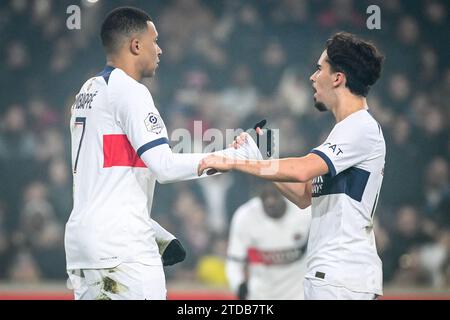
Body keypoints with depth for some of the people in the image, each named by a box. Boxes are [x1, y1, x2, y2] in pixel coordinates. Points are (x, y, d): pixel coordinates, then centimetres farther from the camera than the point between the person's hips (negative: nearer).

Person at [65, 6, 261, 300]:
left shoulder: (87, 92, 19)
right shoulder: (128, 90, -9)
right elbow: (165, 166, -16)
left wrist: (153, 231, 26)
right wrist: (236, 156, -9)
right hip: (121, 243, -9)